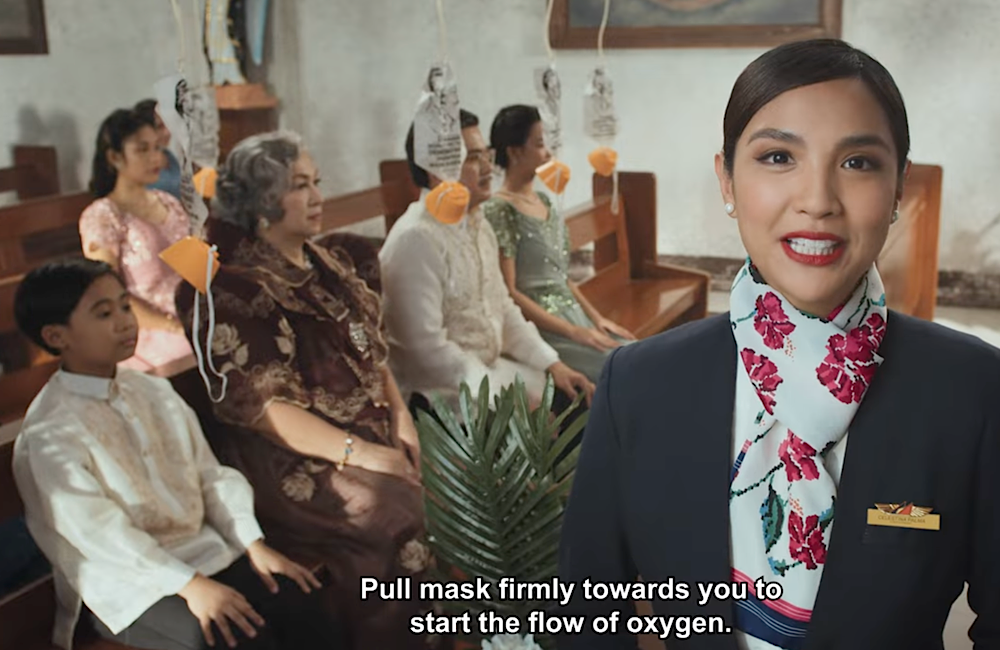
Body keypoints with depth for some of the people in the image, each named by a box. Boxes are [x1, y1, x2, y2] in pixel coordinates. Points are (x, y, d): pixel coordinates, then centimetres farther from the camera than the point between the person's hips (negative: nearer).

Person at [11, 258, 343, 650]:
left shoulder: (154, 392, 9)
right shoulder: (49, 433, -11)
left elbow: (211, 475, 7)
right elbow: (100, 531, -19)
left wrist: (254, 544, -6)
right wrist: (190, 585, -26)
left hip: (202, 551, 6)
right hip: (126, 585, -5)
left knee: (303, 604, -16)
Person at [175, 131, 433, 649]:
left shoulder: (337, 261, 11)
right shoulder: (236, 290, -10)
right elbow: (259, 405, -15)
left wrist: (400, 417, -1)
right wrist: (356, 452, -21)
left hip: (374, 433, 7)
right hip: (291, 457, -7)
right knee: (395, 514, -28)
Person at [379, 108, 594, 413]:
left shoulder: (479, 225, 8)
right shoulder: (416, 239, -20)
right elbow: (427, 349, -23)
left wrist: (553, 364, 3)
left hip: (492, 367, 9)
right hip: (442, 388, -8)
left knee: (576, 398, -1)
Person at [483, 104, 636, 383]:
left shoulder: (543, 201, 15)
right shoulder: (498, 211, -11)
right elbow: (508, 292, -16)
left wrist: (596, 318, 9)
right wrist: (574, 332, -18)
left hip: (574, 315, 8)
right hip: (540, 329, -8)